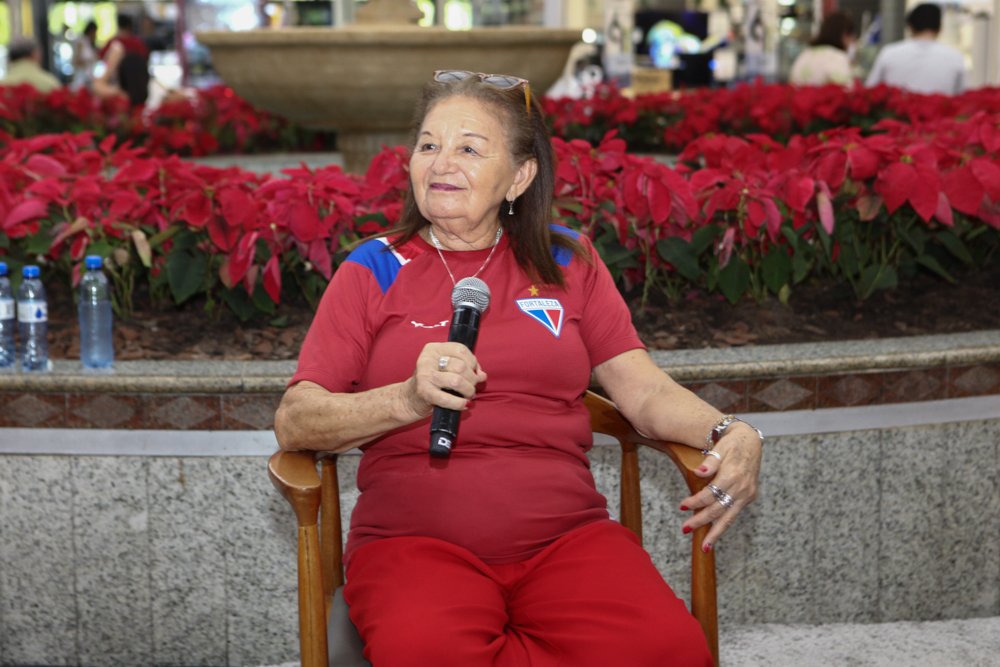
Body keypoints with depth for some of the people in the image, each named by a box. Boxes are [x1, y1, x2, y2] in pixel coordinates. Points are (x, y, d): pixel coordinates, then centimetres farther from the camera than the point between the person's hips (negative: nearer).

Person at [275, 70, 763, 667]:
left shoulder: (565, 260, 17)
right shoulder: (377, 269, 11)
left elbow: (645, 389, 11)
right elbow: (293, 422, 3)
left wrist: (731, 434, -10)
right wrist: (409, 399, -14)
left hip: (566, 534, 2)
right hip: (415, 539, -2)